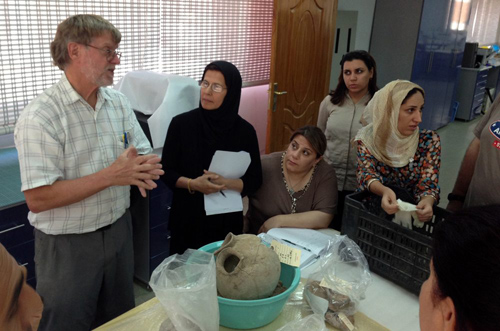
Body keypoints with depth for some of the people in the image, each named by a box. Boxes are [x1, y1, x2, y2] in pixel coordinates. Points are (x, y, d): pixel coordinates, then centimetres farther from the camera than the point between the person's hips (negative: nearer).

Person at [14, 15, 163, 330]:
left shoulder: (118, 102, 0)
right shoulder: (40, 117, -20)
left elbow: (143, 152, 5)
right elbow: (38, 199, -24)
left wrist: (141, 168, -19)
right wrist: (110, 175, -28)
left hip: (119, 230, 6)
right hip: (68, 245, -5)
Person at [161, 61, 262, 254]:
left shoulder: (245, 131, -6)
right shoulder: (181, 123, -7)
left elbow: (255, 180, -2)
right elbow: (166, 171, -2)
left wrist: (226, 183, -19)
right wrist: (192, 184, -20)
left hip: (227, 220, 1)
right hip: (187, 217, 0)